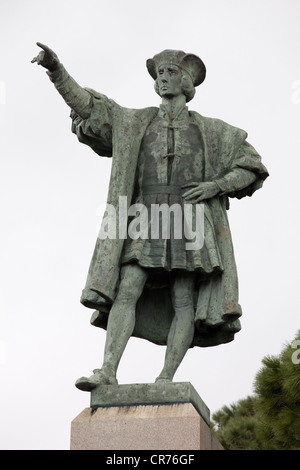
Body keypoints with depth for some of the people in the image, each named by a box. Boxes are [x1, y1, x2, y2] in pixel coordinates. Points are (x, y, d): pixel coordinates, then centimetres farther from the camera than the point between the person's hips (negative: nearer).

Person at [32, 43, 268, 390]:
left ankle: (166, 379, -12)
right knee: (127, 290, -17)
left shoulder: (211, 131, 15)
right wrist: (56, 68, -5)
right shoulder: (135, 123, 17)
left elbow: (251, 168, 14)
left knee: (184, 302, -11)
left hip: (189, 221, 0)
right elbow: (86, 106, 9)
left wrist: (215, 186, -5)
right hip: (145, 222, 1)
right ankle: (108, 371, -26)